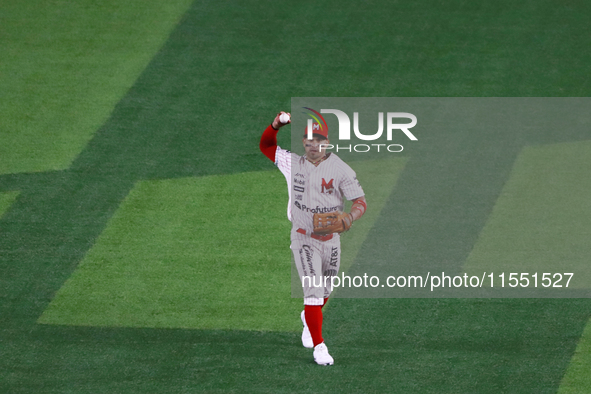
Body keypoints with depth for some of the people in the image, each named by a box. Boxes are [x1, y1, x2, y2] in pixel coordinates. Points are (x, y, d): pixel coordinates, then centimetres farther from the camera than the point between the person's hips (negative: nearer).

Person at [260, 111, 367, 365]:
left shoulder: (340, 169, -9)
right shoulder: (293, 163, -2)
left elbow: (360, 201, -10)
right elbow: (266, 146, 10)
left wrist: (349, 218, -32)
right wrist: (276, 125, -11)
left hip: (331, 238, 1)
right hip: (303, 238, -1)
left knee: (324, 292, 18)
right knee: (313, 291, -14)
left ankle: (309, 319, 50)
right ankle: (318, 346, -10)